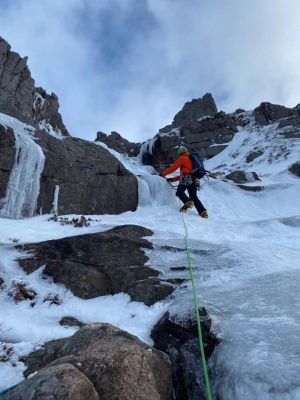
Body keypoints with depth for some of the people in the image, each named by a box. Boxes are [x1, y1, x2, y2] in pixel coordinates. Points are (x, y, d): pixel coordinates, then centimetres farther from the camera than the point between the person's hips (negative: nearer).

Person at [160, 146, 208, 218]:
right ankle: (203, 211, -3)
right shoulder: (191, 160, 35)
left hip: (186, 179, -7)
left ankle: (187, 202, -21)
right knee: (194, 197, 10)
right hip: (194, 180, 7)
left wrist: (163, 174, 15)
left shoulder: (183, 158, 10)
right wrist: (172, 179, 29)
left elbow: (173, 167, 5)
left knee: (179, 192, 5)